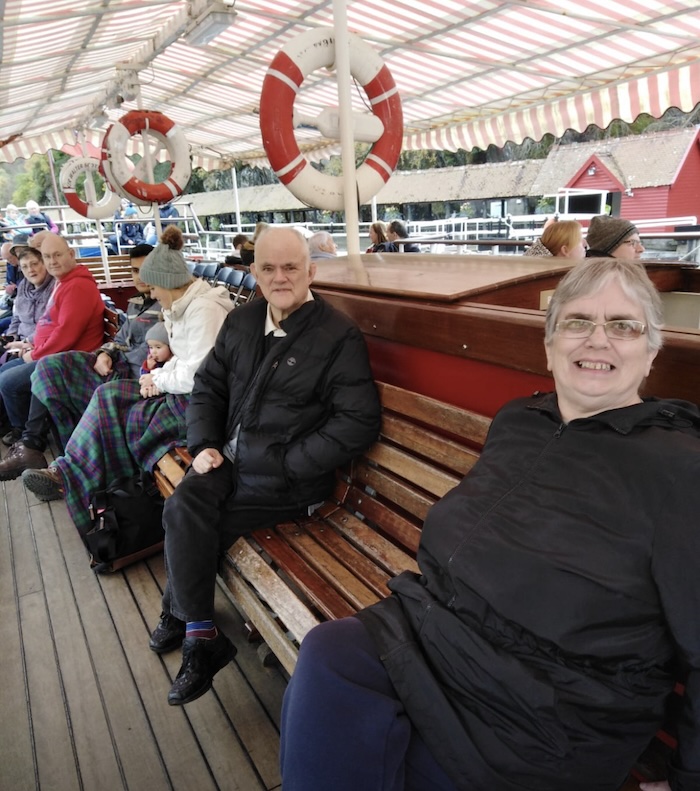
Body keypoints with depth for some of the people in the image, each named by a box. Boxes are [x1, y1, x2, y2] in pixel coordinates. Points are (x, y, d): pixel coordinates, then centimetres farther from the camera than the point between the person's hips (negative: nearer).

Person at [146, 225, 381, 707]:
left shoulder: (339, 336, -11)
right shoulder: (242, 322, 9)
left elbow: (360, 423, -15)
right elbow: (208, 386, 17)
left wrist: (286, 464, -17)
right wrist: (204, 444, 2)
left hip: (287, 479, -6)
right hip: (230, 458, 6)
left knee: (187, 523, -16)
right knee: (184, 511, -18)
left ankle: (180, 613, 14)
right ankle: (201, 640, 5)